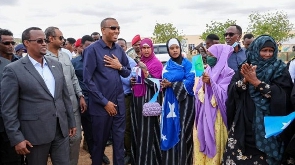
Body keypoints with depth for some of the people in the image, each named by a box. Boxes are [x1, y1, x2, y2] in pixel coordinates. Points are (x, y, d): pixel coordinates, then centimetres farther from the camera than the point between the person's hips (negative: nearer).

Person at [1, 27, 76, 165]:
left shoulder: (56, 65, 8)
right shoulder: (13, 70, -8)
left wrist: (71, 122, 14)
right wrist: (16, 138, -12)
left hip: (61, 129, 5)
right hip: (35, 133, -4)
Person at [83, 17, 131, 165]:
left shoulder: (119, 49, 6)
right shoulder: (92, 49, -10)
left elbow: (127, 72, 15)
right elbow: (88, 80, -13)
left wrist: (120, 67, -9)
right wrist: (105, 102, -13)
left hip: (119, 103, 4)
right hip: (101, 105, -4)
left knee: (119, 140, 12)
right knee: (100, 141, 12)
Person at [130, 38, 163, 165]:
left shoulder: (156, 63, -6)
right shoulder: (140, 62, 14)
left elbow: (153, 83, -13)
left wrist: (145, 70, -24)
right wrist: (132, 81, 3)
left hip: (149, 98, -7)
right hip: (137, 98, 7)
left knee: (148, 128, -5)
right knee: (138, 127, 11)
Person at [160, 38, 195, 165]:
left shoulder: (187, 64, -3)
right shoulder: (167, 66, 13)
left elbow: (190, 81, -13)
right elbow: (164, 81, 15)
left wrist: (171, 84, -14)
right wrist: (163, 84, -8)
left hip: (183, 101, -5)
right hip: (170, 101, 5)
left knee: (181, 130, -4)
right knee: (169, 128, 6)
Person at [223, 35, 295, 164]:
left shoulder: (280, 69, 2)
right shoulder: (245, 67, 9)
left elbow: (281, 94, -13)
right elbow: (231, 89, -1)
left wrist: (256, 82, -18)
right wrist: (245, 80, -18)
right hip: (244, 123, 2)